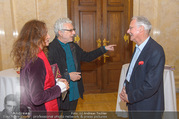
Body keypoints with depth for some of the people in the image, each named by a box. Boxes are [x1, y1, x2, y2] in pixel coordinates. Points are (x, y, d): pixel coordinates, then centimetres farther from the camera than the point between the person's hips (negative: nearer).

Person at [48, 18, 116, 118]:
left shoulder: (73, 46, 6)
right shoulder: (51, 49, -20)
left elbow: (87, 56, 16)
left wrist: (104, 49, 12)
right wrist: (68, 76, -22)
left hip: (74, 93, 7)